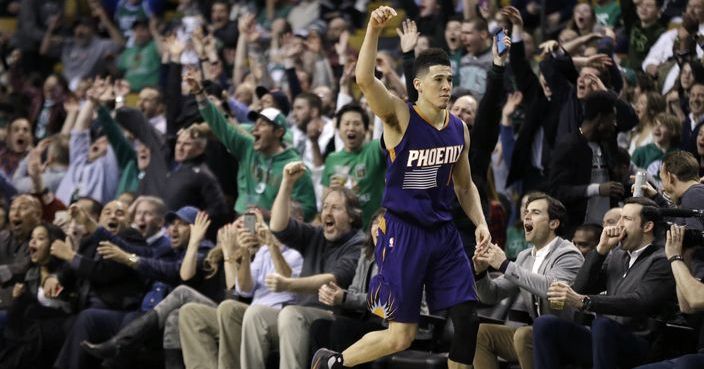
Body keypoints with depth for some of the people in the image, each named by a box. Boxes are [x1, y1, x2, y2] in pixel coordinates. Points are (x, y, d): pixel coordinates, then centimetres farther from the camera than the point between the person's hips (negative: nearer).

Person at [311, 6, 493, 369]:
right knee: (401, 336, -3)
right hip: (403, 233, -6)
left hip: (443, 231, 6)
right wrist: (374, 30, -40)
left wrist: (480, 222, 5)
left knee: (468, 319, -3)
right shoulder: (400, 117, -10)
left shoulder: (459, 129, 7)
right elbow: (365, 79, -29)